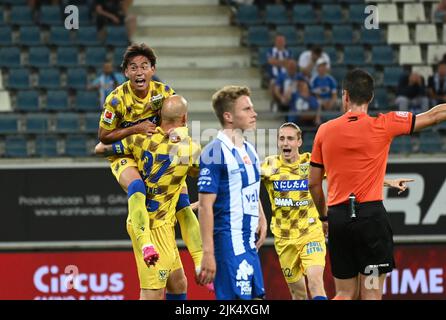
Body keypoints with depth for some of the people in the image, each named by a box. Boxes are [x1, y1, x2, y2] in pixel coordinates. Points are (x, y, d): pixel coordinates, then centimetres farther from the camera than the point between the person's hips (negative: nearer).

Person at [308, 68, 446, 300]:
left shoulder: (325, 130, 6)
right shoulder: (382, 125, -3)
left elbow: (314, 183, 11)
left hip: (338, 216, 4)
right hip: (370, 215, -3)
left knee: (345, 294, 12)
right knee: (371, 294, -2)